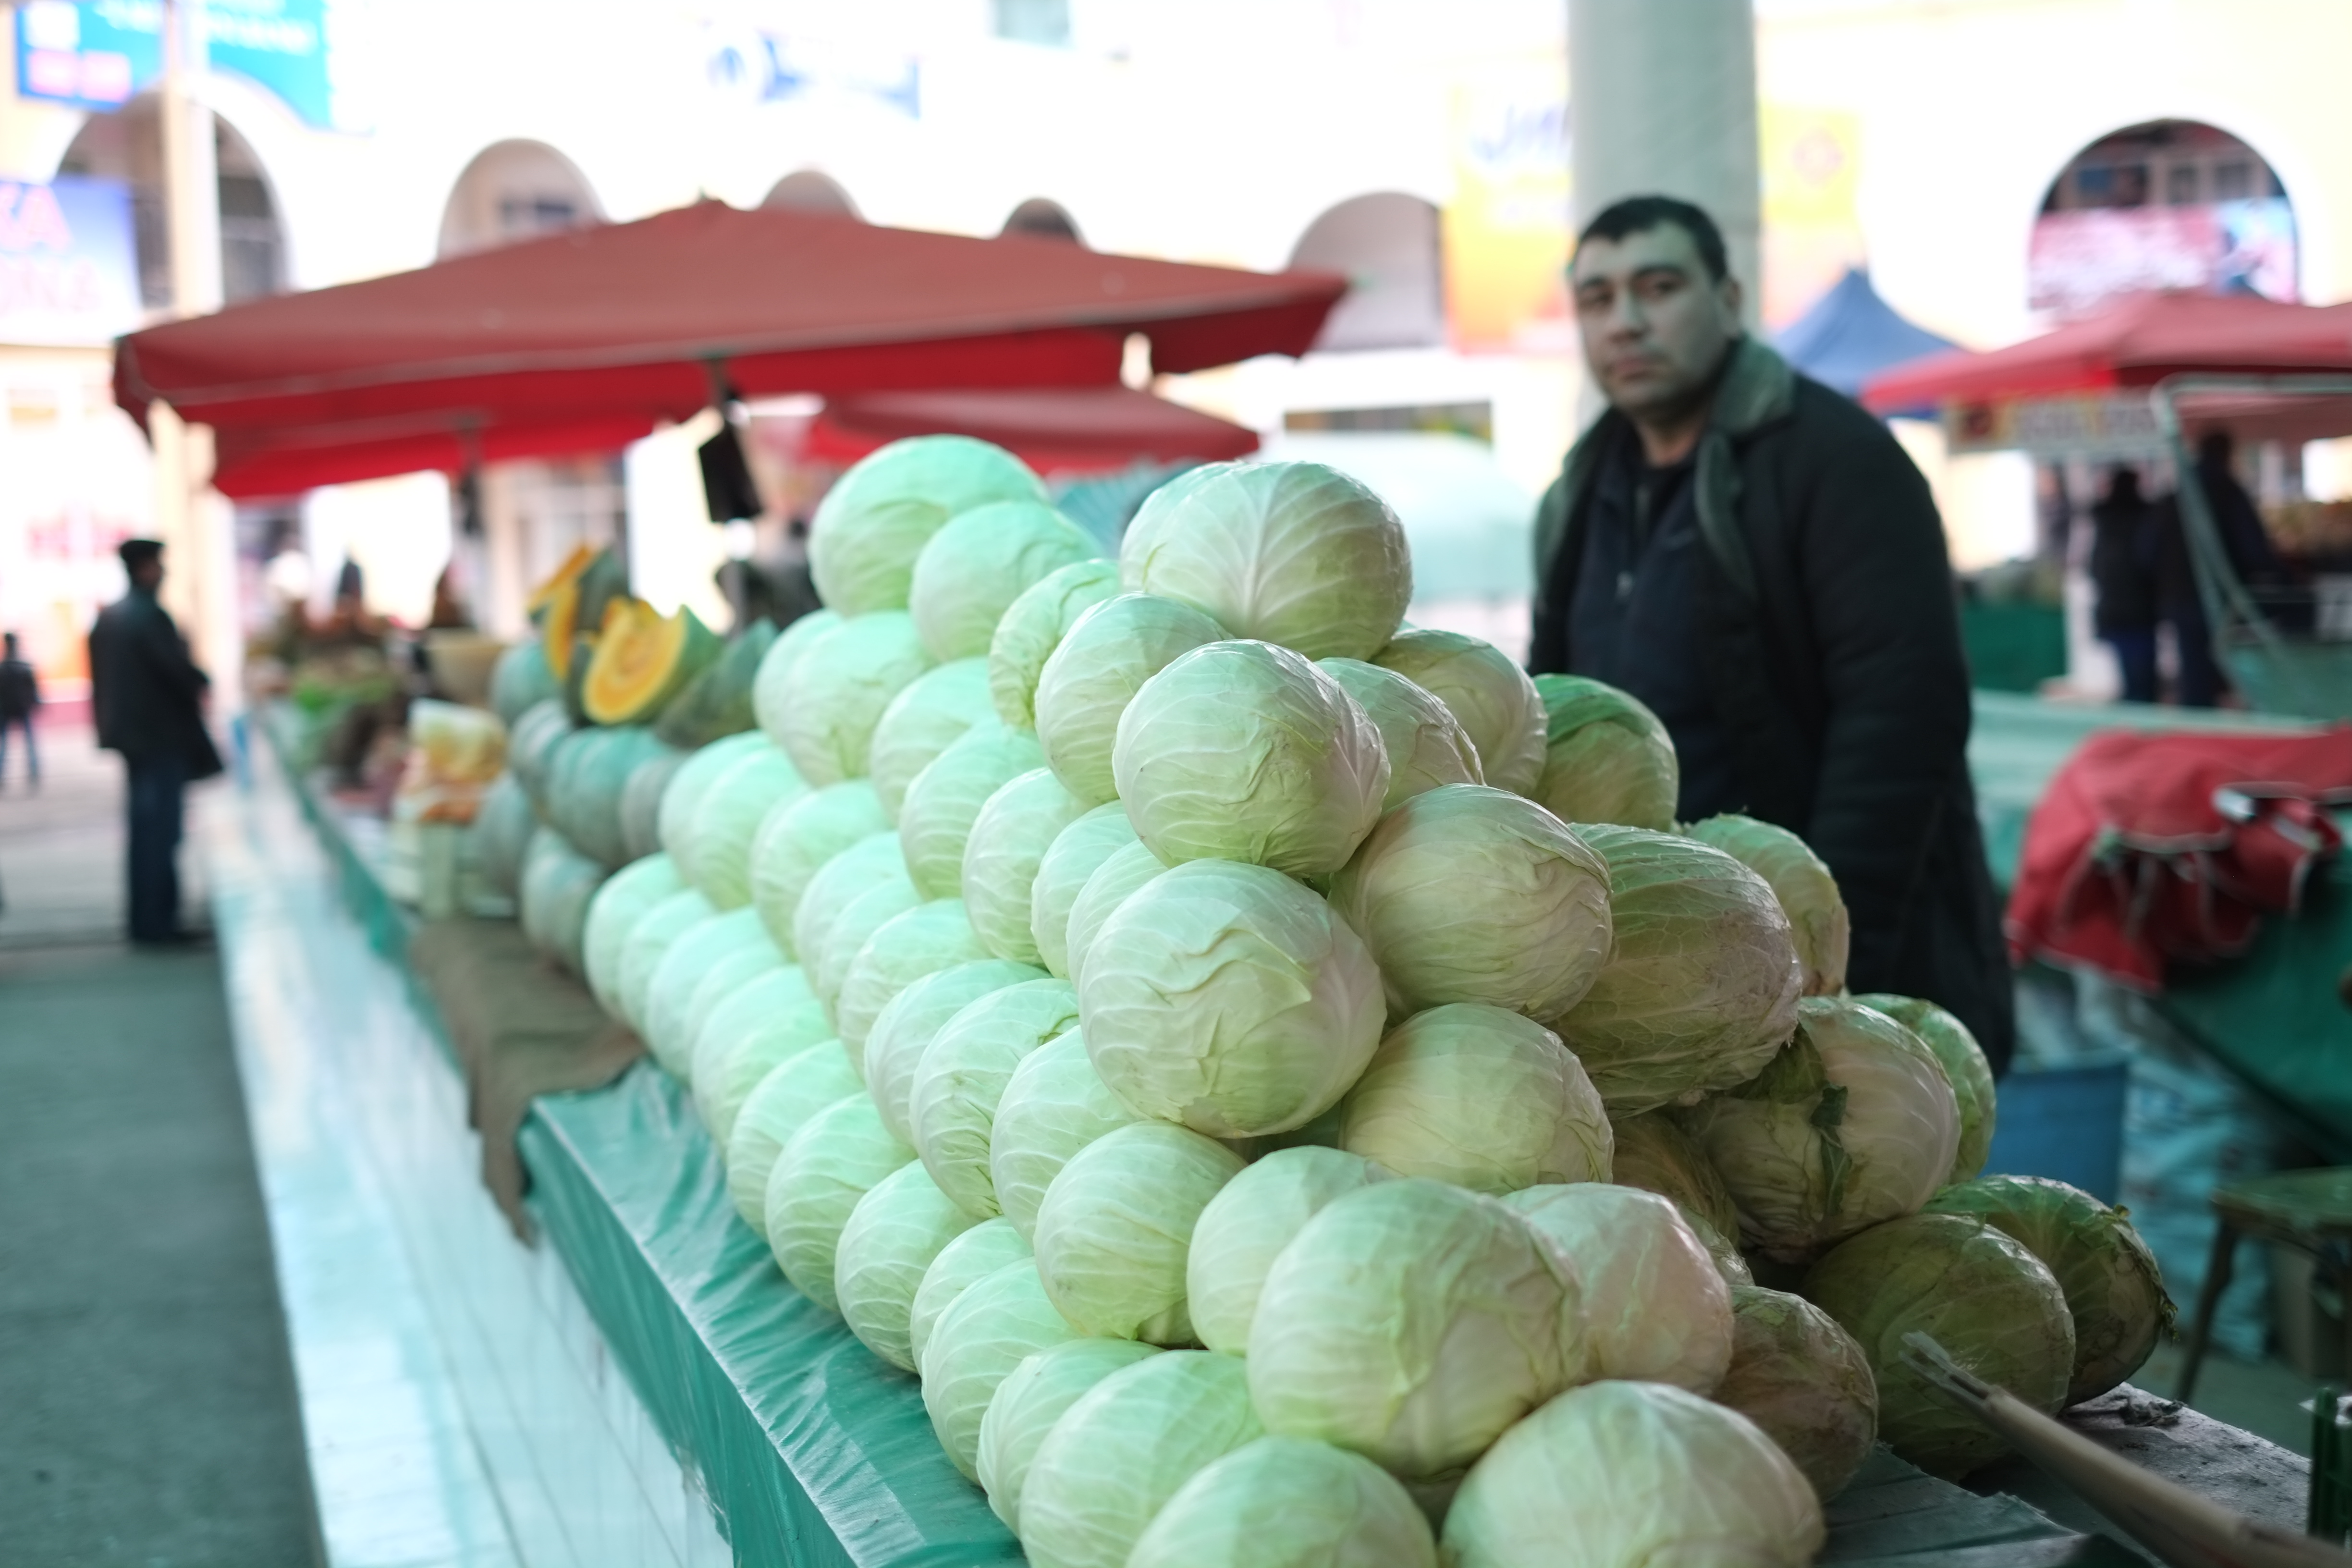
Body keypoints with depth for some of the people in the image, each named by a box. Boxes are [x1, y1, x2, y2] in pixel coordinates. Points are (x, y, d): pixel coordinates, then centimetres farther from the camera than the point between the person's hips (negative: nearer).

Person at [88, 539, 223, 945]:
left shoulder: (108, 617, 11)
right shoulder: (149, 615, -17)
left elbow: (102, 676, 15)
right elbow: (178, 666, -19)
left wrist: (109, 725, 19)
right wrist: (202, 684, 0)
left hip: (130, 732, 9)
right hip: (162, 734, -9)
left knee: (145, 827, 14)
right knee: (161, 830, -4)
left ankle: (146, 918, 19)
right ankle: (156, 922, -3)